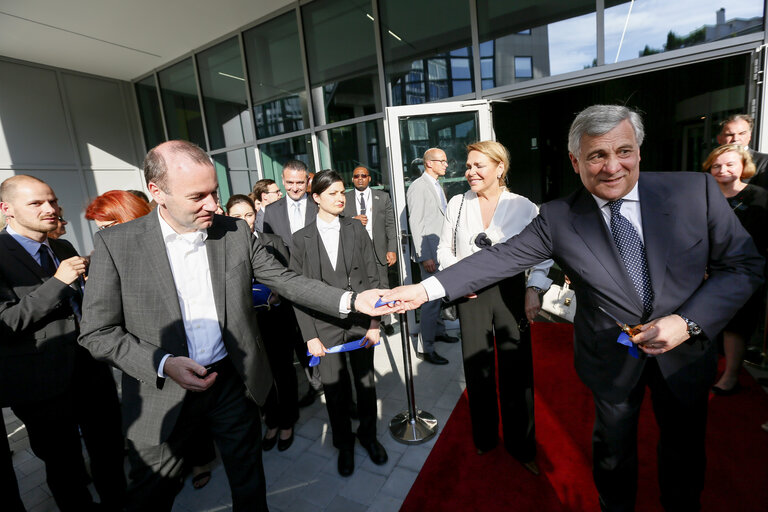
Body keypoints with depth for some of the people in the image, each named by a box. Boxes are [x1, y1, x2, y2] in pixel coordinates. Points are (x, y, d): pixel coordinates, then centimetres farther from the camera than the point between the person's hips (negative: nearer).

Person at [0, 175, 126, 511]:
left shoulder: (64, 248, 8)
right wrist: (57, 282, -24)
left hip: (92, 370, 6)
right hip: (43, 384, -6)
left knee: (110, 449, 20)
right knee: (65, 467, 15)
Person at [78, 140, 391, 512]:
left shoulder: (236, 232, -4)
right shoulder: (115, 243, -10)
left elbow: (285, 280, -3)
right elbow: (96, 331, -6)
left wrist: (350, 301, -13)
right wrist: (163, 364, -19)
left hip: (234, 382, 2)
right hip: (163, 396, -1)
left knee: (249, 482, 21)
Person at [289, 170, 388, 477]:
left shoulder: (357, 230, 2)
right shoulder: (301, 239, -1)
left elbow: (373, 279, 1)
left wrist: (375, 323, -4)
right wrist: (310, 336, -5)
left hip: (360, 321, 1)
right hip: (325, 327, -1)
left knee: (365, 382, 14)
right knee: (334, 390, 10)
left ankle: (368, 435, 41)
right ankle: (344, 444, 37)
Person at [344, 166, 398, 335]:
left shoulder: (383, 197, 7)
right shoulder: (344, 199, 7)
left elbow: (390, 225, 4)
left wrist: (392, 250, -3)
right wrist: (352, 221, -12)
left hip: (379, 249, 0)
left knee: (383, 287, 8)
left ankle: (386, 322, 24)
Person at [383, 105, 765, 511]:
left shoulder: (695, 191, -12)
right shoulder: (557, 218, -16)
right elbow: (501, 258, -18)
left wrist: (688, 322, -21)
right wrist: (426, 289, -24)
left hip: (685, 351, 2)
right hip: (613, 357, -1)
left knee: (684, 448, 25)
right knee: (614, 450, 21)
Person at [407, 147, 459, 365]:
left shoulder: (438, 186, 17)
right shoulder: (418, 187, -11)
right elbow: (415, 224, -17)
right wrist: (425, 257, -21)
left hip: (442, 251, 9)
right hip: (430, 253, -9)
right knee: (431, 299, -6)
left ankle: (438, 331, 36)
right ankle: (424, 348, 4)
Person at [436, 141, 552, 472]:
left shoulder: (523, 207, -3)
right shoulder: (457, 204, 2)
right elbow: (445, 249, 7)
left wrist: (534, 290, -10)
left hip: (511, 291, -1)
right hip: (471, 294, 2)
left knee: (516, 370, 6)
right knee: (477, 368, 12)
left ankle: (521, 446, 31)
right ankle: (484, 439, 36)